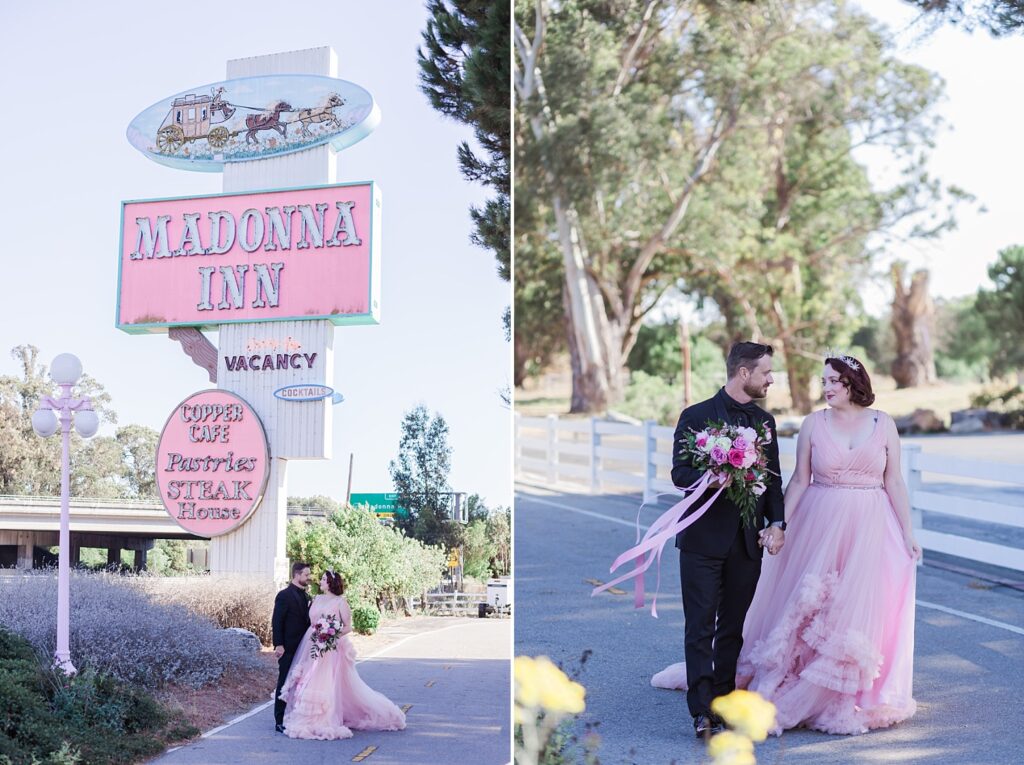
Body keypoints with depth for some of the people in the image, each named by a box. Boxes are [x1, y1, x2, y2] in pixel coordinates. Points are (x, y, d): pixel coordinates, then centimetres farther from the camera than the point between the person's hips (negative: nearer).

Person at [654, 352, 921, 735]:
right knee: (810, 607, 3)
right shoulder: (813, 424, 0)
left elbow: (894, 483, 3)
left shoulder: (883, 424, 1)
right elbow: (799, 481, 1)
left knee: (862, 610, 3)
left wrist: (908, 534, 1)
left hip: (871, 529, 0)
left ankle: (857, 697, 17)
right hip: (821, 525, 0)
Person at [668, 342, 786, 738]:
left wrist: (777, 523, -2)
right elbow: (680, 473, -6)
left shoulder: (765, 420, 13)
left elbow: (774, 478, 11)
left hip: (748, 541, 5)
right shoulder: (696, 416, -3)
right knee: (701, 628, -3)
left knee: (733, 628, 10)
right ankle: (702, 713, -3)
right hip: (704, 538, -5)